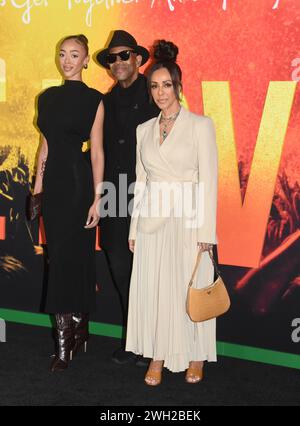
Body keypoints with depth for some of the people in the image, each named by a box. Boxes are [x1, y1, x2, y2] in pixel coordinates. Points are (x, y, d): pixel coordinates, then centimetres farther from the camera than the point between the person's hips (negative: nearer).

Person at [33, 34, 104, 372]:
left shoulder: (93, 100, -4)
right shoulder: (48, 97, 12)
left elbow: (97, 152, -7)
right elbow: (45, 146, 15)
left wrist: (97, 199, -10)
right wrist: (37, 186, 12)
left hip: (79, 181, -5)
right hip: (54, 181, 5)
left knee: (64, 257, -6)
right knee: (74, 256, 11)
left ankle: (65, 341, 2)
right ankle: (78, 330, 21)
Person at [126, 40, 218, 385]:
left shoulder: (200, 125, -4)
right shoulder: (144, 129, 10)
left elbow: (208, 180, -7)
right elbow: (141, 182, 12)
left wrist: (206, 231, -12)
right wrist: (134, 229, 10)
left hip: (187, 221, -4)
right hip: (152, 222, 4)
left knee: (189, 288, 4)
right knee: (152, 289, 6)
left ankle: (195, 357, 20)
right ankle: (158, 357, 19)